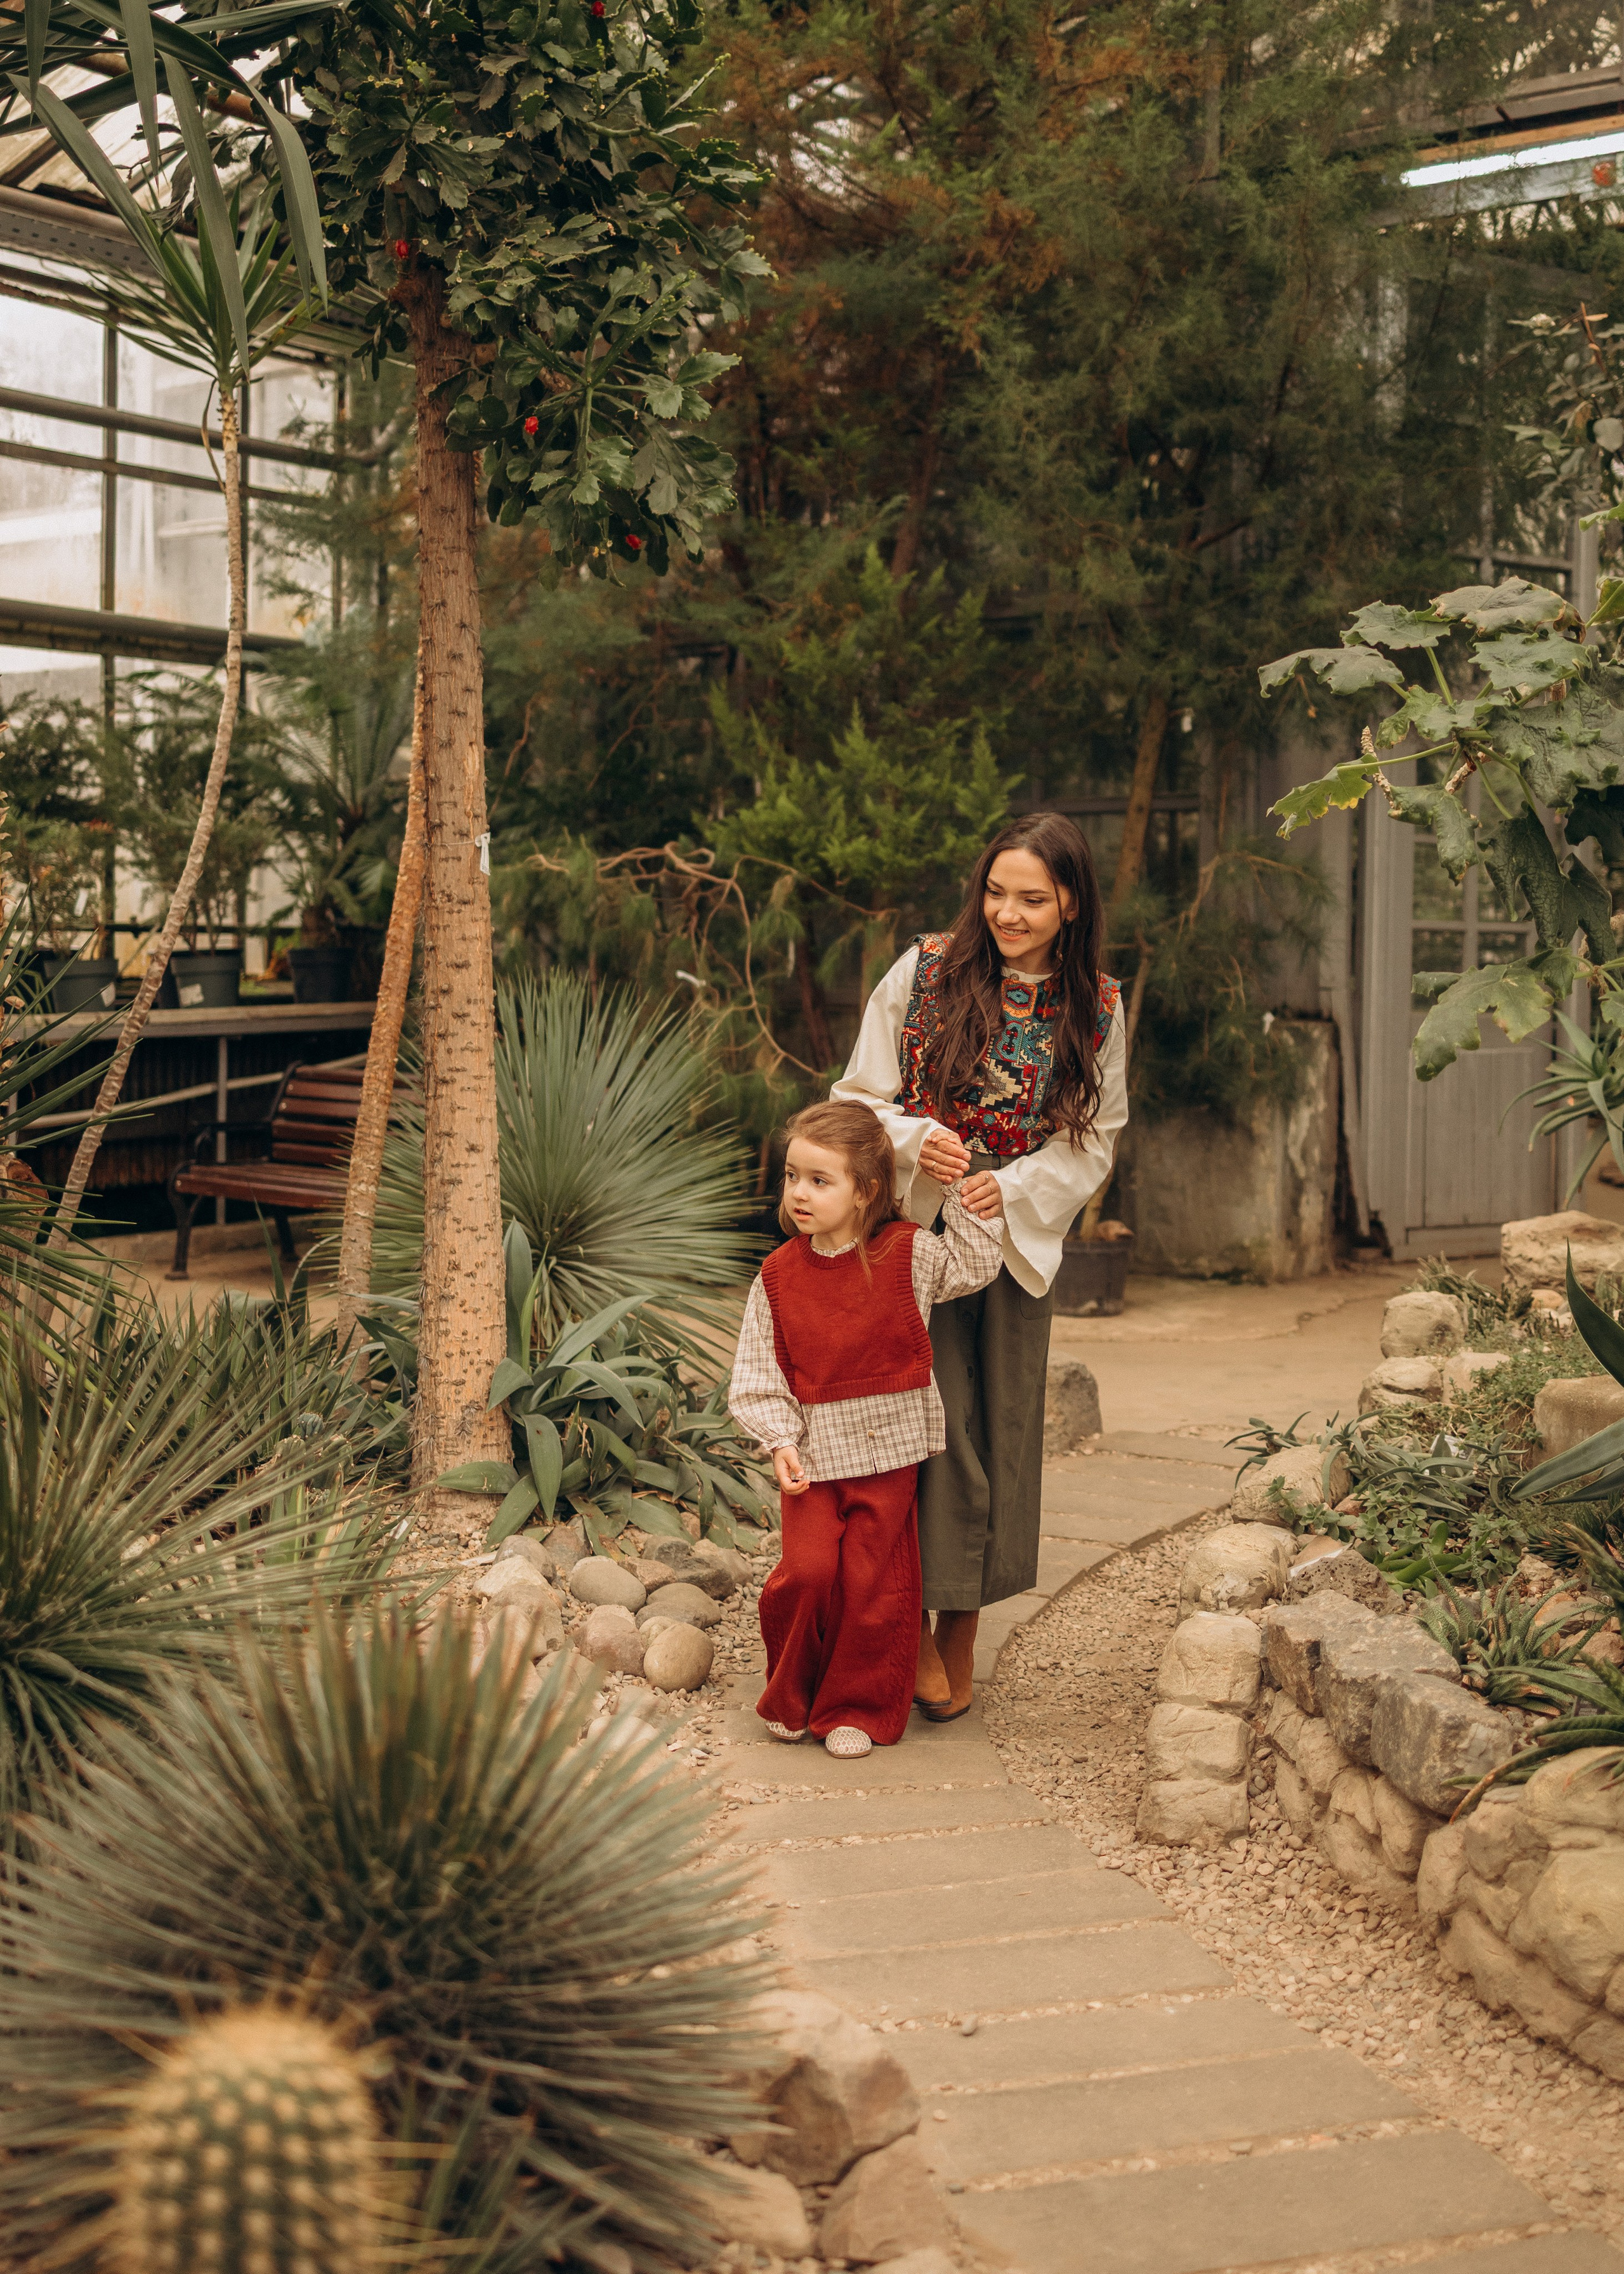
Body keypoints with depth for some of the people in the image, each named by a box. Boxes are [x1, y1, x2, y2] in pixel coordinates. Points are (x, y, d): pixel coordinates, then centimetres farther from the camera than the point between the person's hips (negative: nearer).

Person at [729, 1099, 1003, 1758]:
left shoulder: (907, 1254, -4)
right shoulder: (779, 1274, -2)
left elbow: (978, 1263, 8)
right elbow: (758, 1374, 1)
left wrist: (956, 1190, 0)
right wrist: (781, 1443, -11)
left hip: (890, 1454, 0)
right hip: (815, 1455, 0)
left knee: (874, 1588, 2)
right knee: (806, 1573, -10)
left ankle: (857, 1710, 20)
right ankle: (792, 1698, 14)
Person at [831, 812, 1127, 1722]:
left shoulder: (1096, 1005, 0)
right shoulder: (925, 972, -5)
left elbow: (1095, 1139, 3)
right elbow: (861, 1097, 0)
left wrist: (1012, 1187, -13)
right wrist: (915, 1140, -20)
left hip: (1019, 1239, 2)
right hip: (914, 1232, -2)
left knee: (1002, 1426, 7)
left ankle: (963, 1626, 22)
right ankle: (914, 1622, 5)